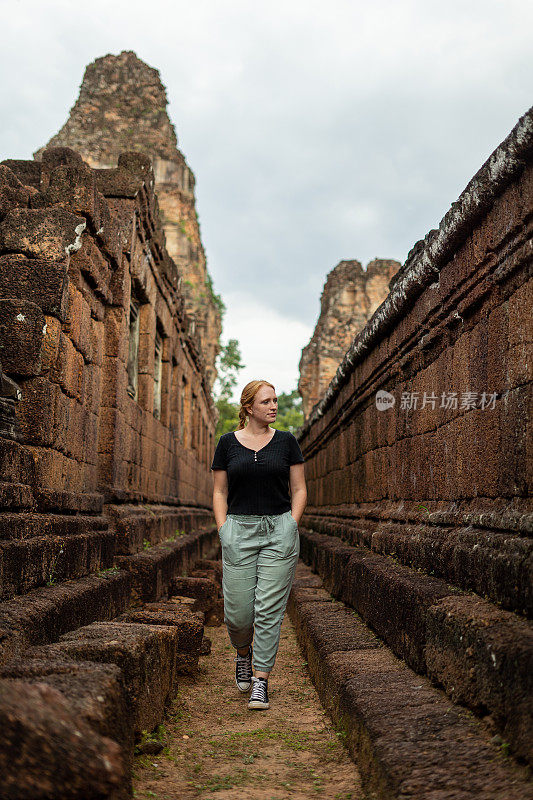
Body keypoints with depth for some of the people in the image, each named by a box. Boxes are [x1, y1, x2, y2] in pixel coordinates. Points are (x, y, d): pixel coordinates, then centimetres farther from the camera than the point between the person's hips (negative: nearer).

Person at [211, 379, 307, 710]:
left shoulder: (286, 441, 5)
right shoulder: (228, 443, 5)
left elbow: (299, 490, 7)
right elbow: (220, 493, 8)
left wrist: (290, 528, -4)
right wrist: (223, 530, -2)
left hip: (280, 529, 0)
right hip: (239, 530, 0)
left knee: (270, 609, -3)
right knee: (238, 610, -1)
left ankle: (261, 681, 7)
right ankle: (243, 653, 32)